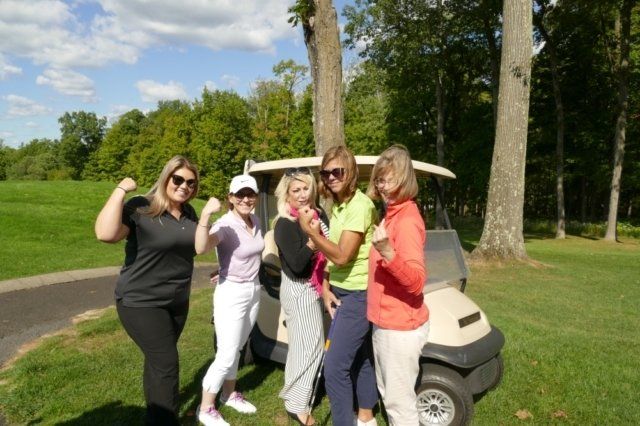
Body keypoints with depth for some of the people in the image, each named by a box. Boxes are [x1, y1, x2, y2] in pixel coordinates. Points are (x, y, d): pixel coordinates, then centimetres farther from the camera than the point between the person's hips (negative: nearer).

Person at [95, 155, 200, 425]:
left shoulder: (188, 213, 3)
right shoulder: (139, 208, -17)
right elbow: (105, 234, -33)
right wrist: (120, 191, -31)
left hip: (177, 301, 7)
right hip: (141, 302, -7)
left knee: (157, 359, 22)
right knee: (167, 363, -7)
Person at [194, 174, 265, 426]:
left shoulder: (256, 222, 0)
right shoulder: (225, 225, -22)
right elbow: (201, 248, -44)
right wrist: (205, 214, -56)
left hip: (254, 290, 7)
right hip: (231, 294, -7)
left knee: (236, 349, 20)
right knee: (226, 355, -1)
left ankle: (230, 394, 39)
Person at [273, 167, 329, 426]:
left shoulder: (318, 214, 2)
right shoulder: (284, 225, -19)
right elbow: (297, 265, -25)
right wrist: (312, 238, -35)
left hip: (312, 287, 7)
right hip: (298, 289, -7)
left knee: (301, 343, 20)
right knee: (310, 344, -2)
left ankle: (294, 393, 40)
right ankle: (297, 404, 14)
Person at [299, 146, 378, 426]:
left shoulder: (360, 205, -19)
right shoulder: (336, 205, 8)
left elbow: (341, 256, -24)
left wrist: (308, 228, -21)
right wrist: (325, 288, 1)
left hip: (358, 295, -9)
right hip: (340, 292, 9)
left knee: (334, 367, -6)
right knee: (359, 358, 20)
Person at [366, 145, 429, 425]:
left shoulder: (407, 220, -20)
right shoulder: (391, 214, 9)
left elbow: (416, 282, -31)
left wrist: (387, 252, -44)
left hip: (400, 327, -10)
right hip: (384, 323, 10)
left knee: (399, 401, 4)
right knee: (388, 393, 23)